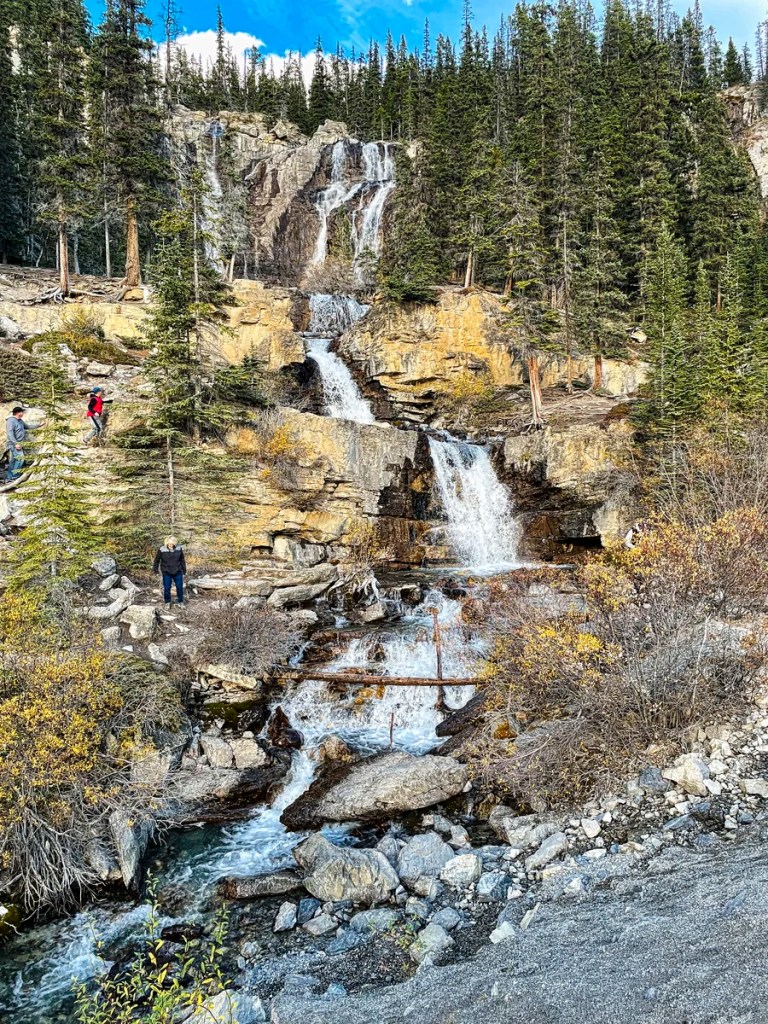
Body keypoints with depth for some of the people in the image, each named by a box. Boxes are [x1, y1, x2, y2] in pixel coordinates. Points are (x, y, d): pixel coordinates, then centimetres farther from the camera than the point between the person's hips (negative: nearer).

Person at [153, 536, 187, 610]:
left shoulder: (179, 548, -9)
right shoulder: (162, 550, -16)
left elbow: (182, 559, 5)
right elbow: (157, 560, -1)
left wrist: (184, 569, 12)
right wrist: (155, 569, 6)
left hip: (177, 572, 2)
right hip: (166, 573, -2)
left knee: (180, 587, 9)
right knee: (167, 588, 6)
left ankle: (180, 602, 27)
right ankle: (167, 603, 24)